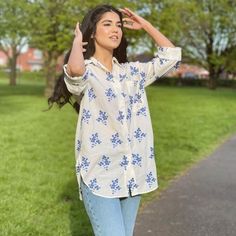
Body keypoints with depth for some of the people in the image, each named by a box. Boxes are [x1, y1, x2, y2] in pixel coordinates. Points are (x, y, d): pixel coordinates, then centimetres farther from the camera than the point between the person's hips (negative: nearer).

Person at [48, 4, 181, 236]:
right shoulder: (85, 73, -6)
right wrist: (77, 41, -9)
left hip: (132, 173, 6)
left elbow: (172, 55, 13)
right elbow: (75, 70, -30)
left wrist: (144, 24, 16)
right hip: (99, 174, -6)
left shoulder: (132, 71, 12)